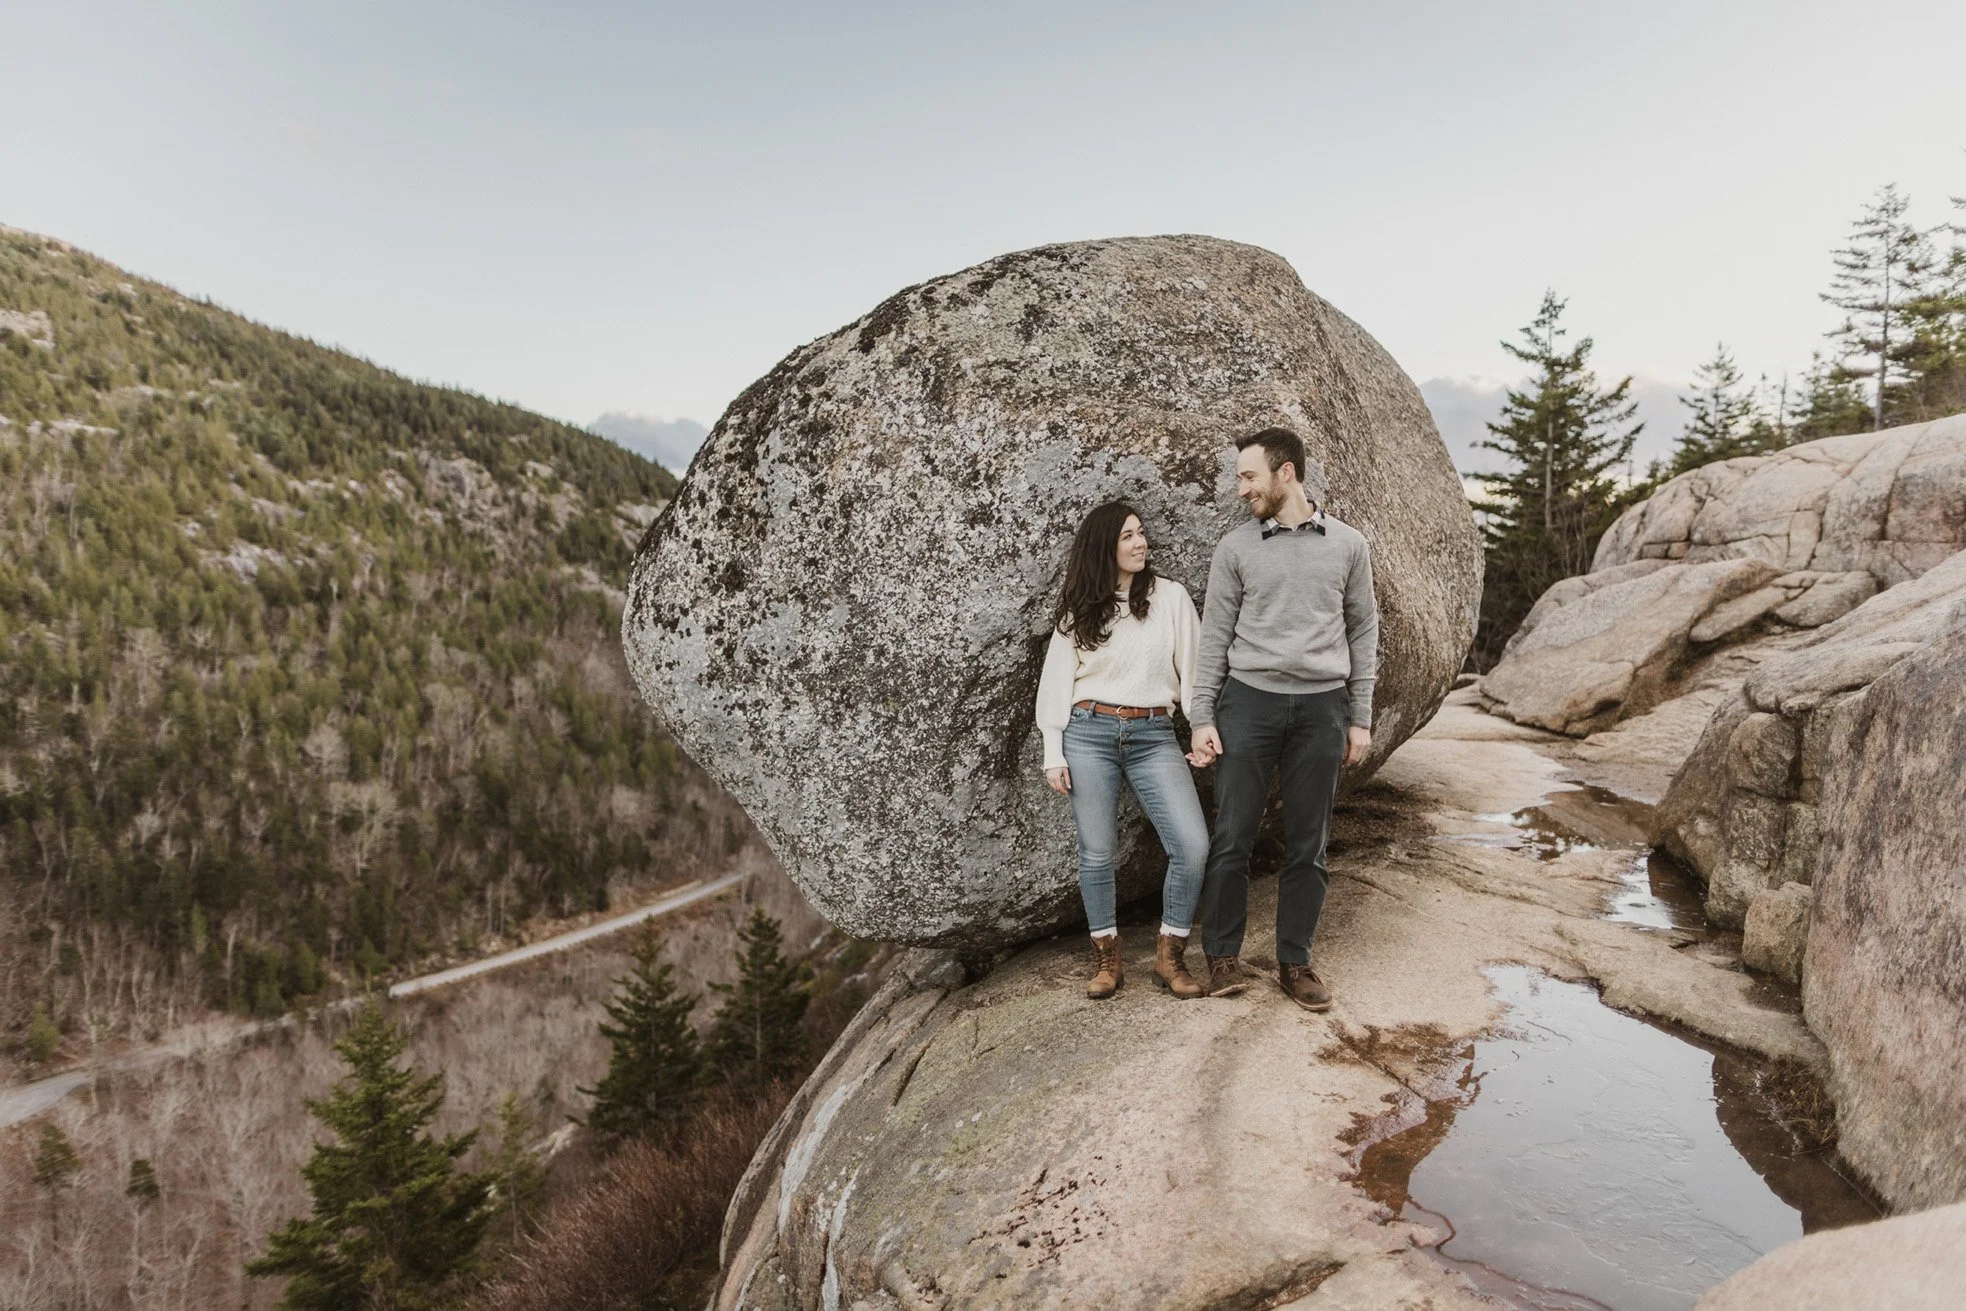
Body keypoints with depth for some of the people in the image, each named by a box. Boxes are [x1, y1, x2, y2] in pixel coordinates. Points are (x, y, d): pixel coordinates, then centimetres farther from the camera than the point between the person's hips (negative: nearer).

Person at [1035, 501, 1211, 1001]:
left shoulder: (1171, 596, 4)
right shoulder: (1077, 608, 5)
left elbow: (1192, 668, 5)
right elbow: (1057, 680, 6)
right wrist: (1053, 754, 1)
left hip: (1154, 735, 0)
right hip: (1089, 733, 0)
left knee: (1193, 846, -11)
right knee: (1097, 853, 4)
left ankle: (1170, 956, 7)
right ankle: (1106, 957, 23)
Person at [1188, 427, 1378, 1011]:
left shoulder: (1347, 544, 5)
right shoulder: (1236, 547, 3)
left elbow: (1362, 632, 10)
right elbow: (1214, 636, 4)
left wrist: (1360, 719, 6)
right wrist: (1201, 717, -2)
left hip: (1322, 706, 1)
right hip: (1249, 700, -1)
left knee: (1307, 847, 7)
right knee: (1232, 838, -1)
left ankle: (1295, 962, 19)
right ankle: (1223, 956, 14)